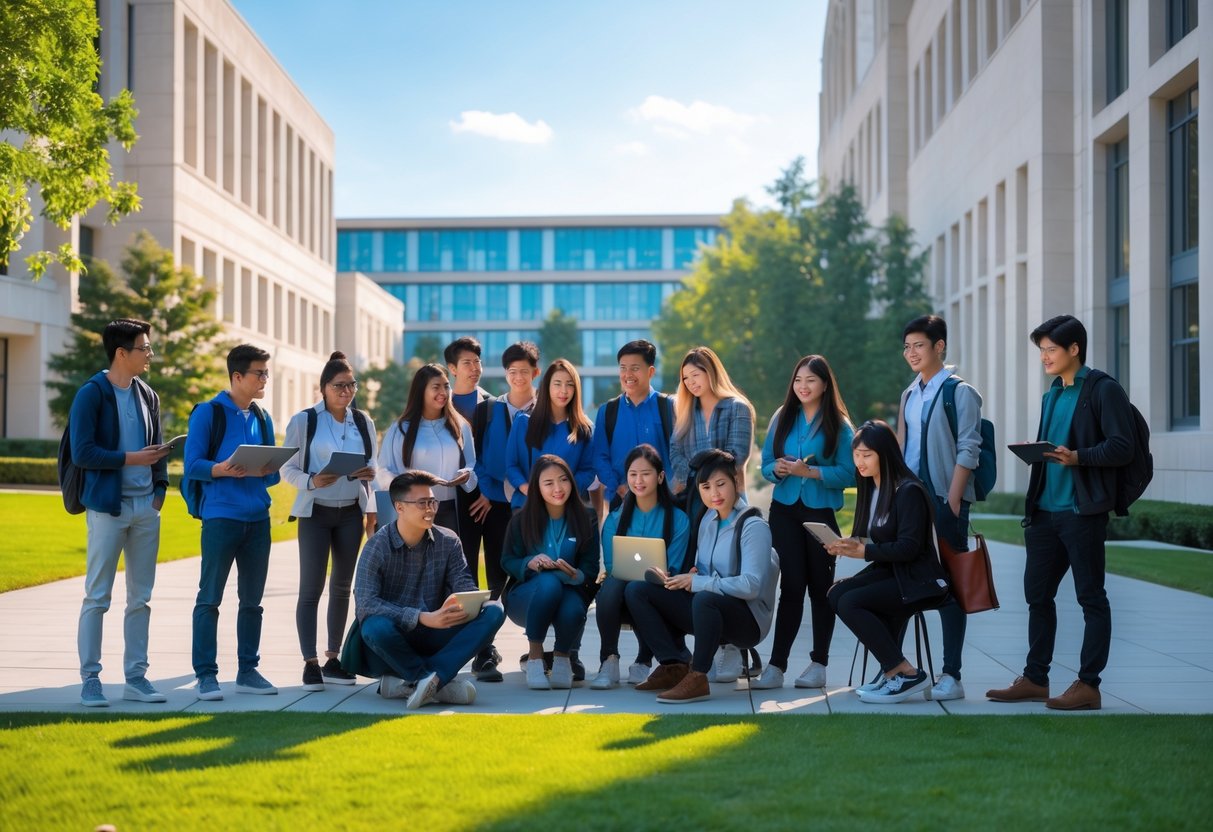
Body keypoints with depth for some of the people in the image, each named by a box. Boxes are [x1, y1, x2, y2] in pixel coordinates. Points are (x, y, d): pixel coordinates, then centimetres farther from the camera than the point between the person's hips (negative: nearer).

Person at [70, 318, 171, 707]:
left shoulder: (148, 396, 12)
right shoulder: (92, 394, -8)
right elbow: (82, 453, -14)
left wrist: (159, 489, 6)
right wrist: (131, 459, -13)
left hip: (146, 508, 6)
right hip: (108, 507, -6)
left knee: (140, 598, 8)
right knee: (97, 598, -2)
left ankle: (136, 677, 14)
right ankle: (90, 680, 4)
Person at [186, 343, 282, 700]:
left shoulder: (262, 418, 15)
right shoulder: (208, 413, -3)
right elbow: (193, 464, -8)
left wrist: (268, 471, -7)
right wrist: (222, 469, -26)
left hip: (258, 518, 6)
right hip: (221, 517, -6)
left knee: (252, 599, 10)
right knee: (210, 598, -3)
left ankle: (248, 671, 17)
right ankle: (206, 674, 1)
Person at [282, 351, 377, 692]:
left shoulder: (363, 422, 8)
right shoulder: (303, 421, -4)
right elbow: (288, 468, -6)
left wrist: (368, 474, -1)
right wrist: (312, 481, -23)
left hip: (351, 513, 5)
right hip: (316, 512, -4)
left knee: (342, 586, 9)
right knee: (311, 587, -7)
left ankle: (332, 659, 17)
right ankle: (310, 663, -5)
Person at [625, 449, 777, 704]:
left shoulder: (753, 527, -14)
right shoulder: (709, 519, 9)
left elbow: (750, 585, -25)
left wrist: (696, 582, -21)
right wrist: (689, 577, -8)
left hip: (747, 619, -8)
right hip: (708, 608, 8)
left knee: (704, 598, -41)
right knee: (637, 590, -4)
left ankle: (697, 678, -25)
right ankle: (674, 665, -6)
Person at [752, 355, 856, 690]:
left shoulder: (839, 426, -2)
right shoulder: (782, 418, 10)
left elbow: (849, 474, -10)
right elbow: (765, 464, 10)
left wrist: (809, 471, -19)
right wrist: (778, 469, -12)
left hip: (821, 511, -2)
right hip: (785, 510, 3)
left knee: (820, 586, 5)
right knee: (791, 585, -1)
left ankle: (818, 664, 13)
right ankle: (776, 665, -3)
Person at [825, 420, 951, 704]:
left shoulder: (908, 491, -14)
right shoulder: (870, 488, 12)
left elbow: (909, 547, -21)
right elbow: (865, 539, 13)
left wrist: (863, 551, -27)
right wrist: (845, 546, -9)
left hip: (917, 580, -8)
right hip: (888, 572, 8)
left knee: (850, 602, -25)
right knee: (836, 594, -16)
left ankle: (906, 674, -17)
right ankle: (892, 670, -10)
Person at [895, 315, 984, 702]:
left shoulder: (960, 392, -5)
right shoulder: (909, 395, 16)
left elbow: (967, 451, -10)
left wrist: (952, 501, -16)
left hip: (945, 501, -7)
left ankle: (951, 676, 0)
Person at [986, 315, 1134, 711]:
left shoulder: (1103, 390, -6)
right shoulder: (1051, 395, 18)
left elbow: (1122, 447, -14)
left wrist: (1077, 456, -26)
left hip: (1082, 511, -8)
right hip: (1045, 511, 8)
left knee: (1091, 597, -1)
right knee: (1037, 594, 10)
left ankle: (1088, 685, 3)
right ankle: (1035, 679, 19)